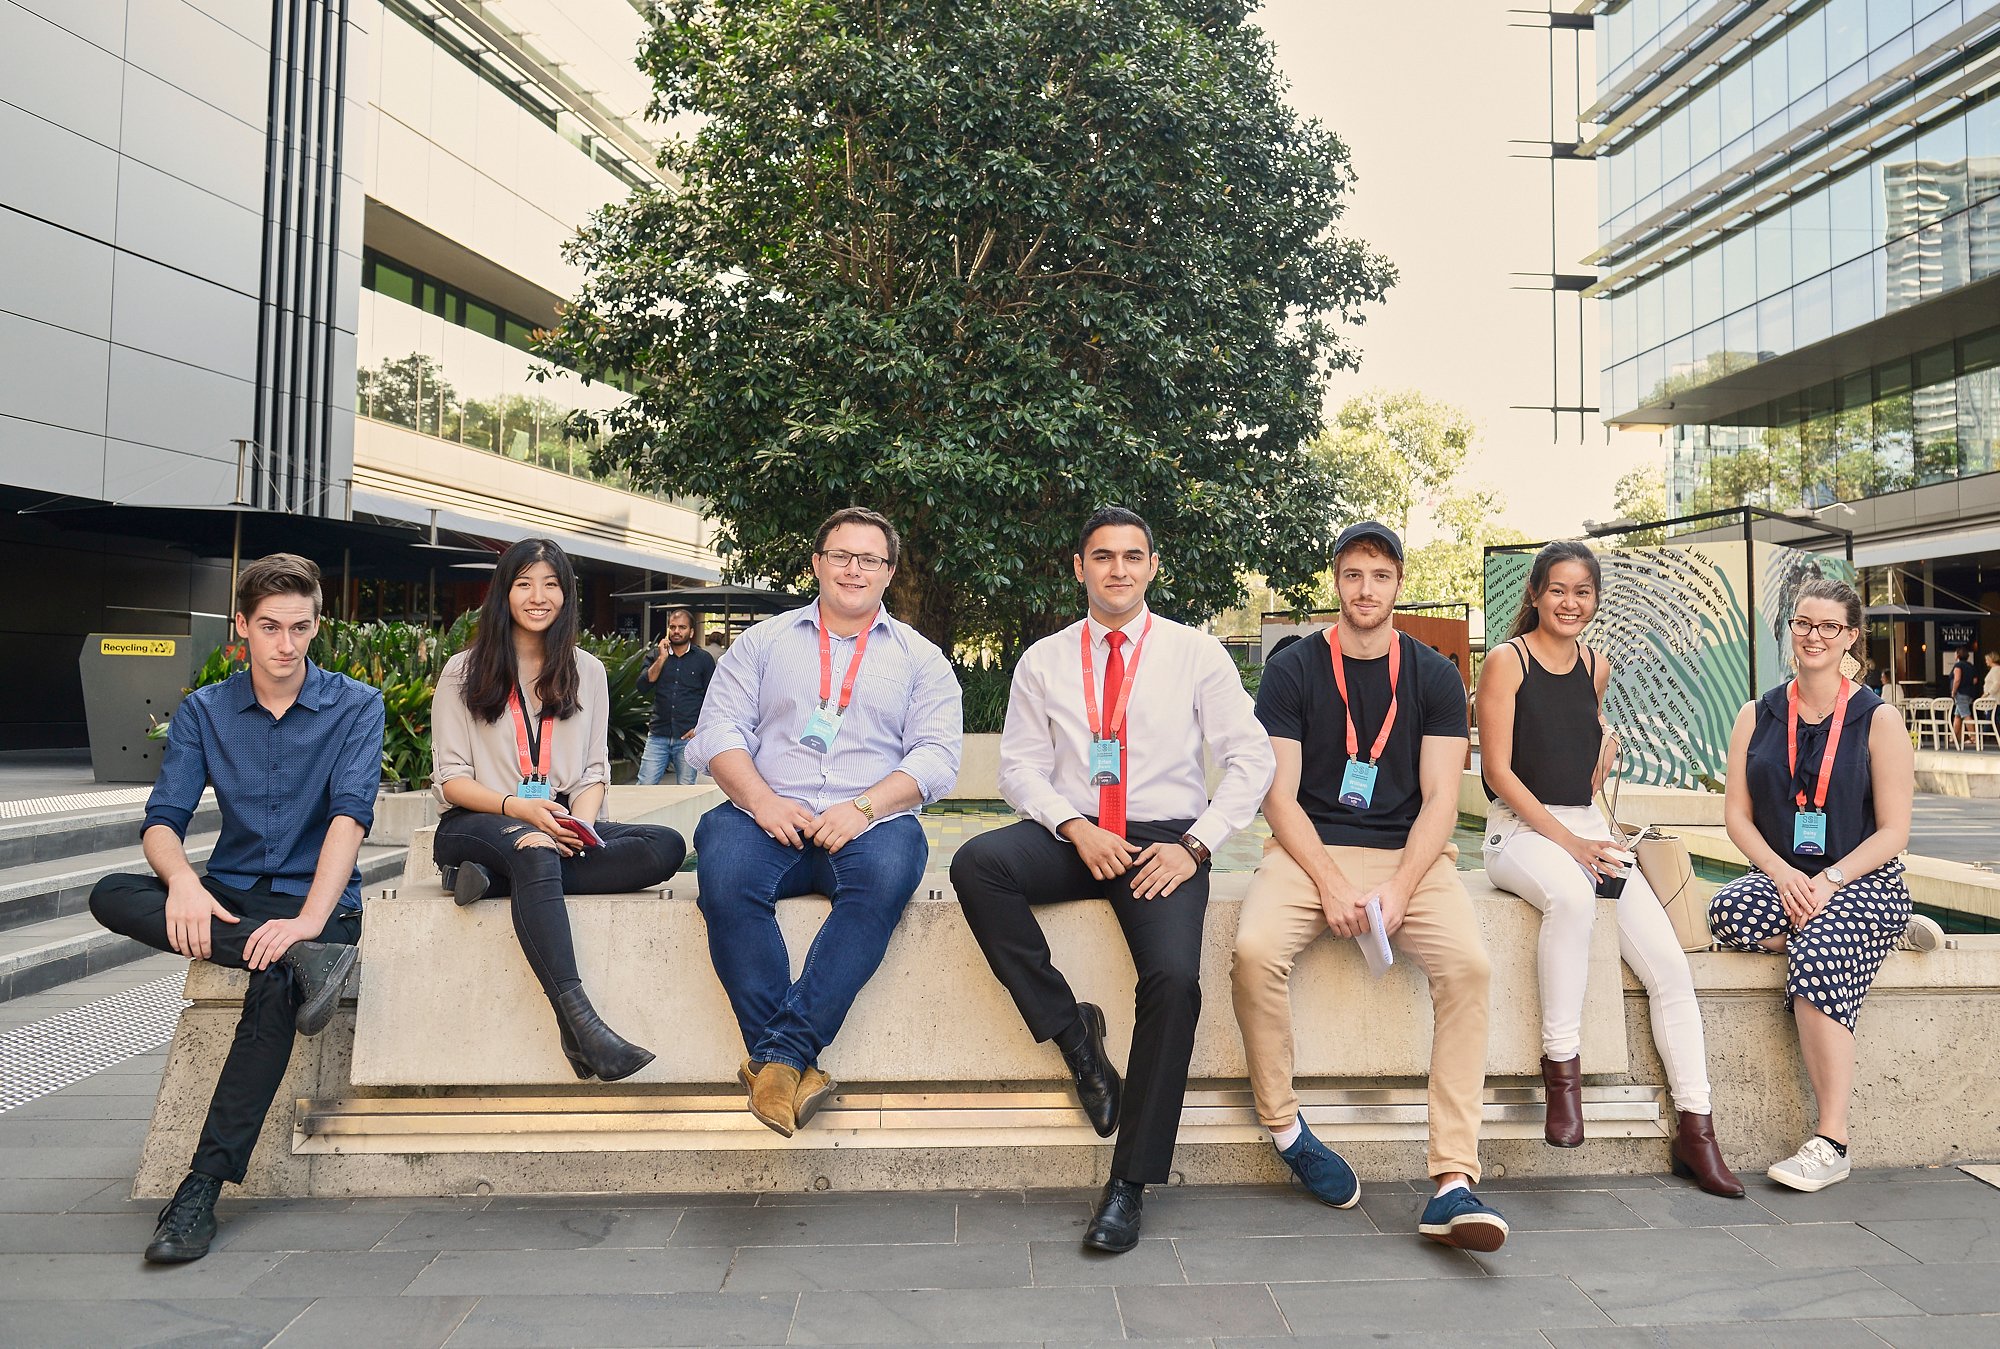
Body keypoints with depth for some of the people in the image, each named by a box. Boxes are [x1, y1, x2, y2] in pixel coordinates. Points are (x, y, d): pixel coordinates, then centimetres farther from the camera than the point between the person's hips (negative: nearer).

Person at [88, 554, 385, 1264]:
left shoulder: (355, 705, -4)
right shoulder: (203, 711, 6)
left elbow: (351, 814, -16)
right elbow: (162, 819, -3)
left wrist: (309, 919, -31)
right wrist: (182, 881, -27)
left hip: (317, 896, -4)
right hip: (230, 894, 4)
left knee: (274, 989, -34)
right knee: (112, 894, -25)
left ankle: (203, 1185, -24)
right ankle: (301, 962, -34)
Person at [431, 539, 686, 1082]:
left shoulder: (586, 671, 16)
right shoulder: (463, 672, 8)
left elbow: (594, 770, 11)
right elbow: (450, 781, 1)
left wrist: (581, 822, -12)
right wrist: (519, 808, -18)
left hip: (562, 827, 3)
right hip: (478, 825, -3)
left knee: (667, 847, -26)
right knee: (535, 851, -40)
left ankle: (497, 879, -32)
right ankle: (578, 1020, -51)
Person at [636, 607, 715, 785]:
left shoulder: (703, 659, 5)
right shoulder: (657, 656, 13)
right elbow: (643, 687, 0)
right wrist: (661, 659, -7)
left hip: (688, 737, -2)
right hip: (658, 736, 2)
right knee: (644, 787, -5)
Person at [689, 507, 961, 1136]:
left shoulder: (920, 657, 15)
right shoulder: (763, 641, 19)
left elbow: (937, 754, 3)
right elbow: (719, 729, 8)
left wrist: (862, 808, -14)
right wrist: (762, 799, -11)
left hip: (870, 822, -1)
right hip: (768, 818, 1)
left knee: (887, 870, -35)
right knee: (725, 867, -32)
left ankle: (778, 1053, -32)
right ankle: (795, 1066, -28)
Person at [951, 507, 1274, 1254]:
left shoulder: (1197, 653, 7)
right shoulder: (1043, 660, 11)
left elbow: (1251, 759, 4)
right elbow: (1019, 764, 7)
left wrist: (1194, 845, -9)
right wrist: (1075, 828, -12)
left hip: (1165, 841, -2)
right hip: (1072, 836, 2)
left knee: (1174, 979, -27)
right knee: (976, 863, -29)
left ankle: (1131, 1182, -11)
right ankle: (1070, 1030, -14)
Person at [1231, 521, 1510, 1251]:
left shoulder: (1434, 676, 7)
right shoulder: (1292, 671, 3)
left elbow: (1439, 798, 1)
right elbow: (1279, 795, -2)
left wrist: (1398, 889, -14)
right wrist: (1331, 884, -15)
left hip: (1411, 854, 2)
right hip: (1309, 850, -1)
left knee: (1469, 964, -25)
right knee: (1255, 950, -29)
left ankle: (1453, 1180, -19)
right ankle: (1285, 1128, -7)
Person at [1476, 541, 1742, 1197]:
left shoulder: (1596, 668, 13)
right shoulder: (1507, 662, -5)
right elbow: (1497, 768, -10)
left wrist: (1605, 743, 9)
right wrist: (1564, 840, -17)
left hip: (1585, 826, 6)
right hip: (1519, 828, -6)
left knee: (1670, 967, -10)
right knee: (1573, 894, -40)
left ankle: (1696, 1131, 2)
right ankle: (1561, 1066, -25)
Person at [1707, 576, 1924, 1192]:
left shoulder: (1879, 721, 0)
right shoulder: (1757, 717, 8)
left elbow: (1894, 831, -4)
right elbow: (1736, 814, 4)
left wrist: (1830, 880, -19)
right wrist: (1785, 875, -13)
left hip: (1865, 882, -3)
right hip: (1782, 879, 3)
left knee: (1815, 954, -33)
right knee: (1728, 910, -32)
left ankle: (1831, 1142, -25)